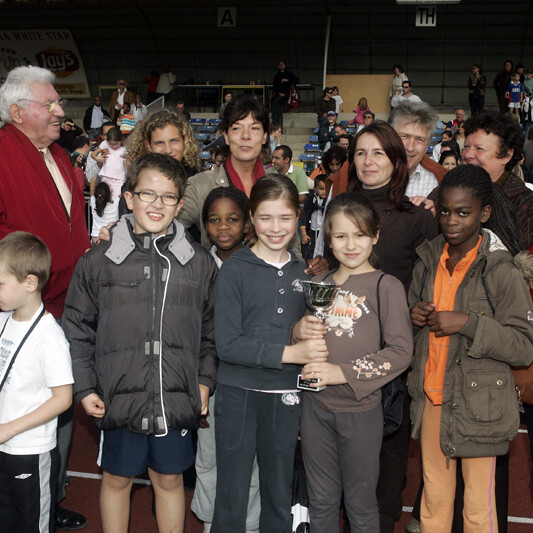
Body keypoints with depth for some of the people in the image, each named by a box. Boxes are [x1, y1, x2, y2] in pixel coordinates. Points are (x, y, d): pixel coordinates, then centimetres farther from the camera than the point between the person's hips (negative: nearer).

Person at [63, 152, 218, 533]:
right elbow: (78, 329, 1)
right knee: (117, 479, 16)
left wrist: (205, 381, 2)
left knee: (170, 479, 17)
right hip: (119, 398, 0)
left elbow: (211, 329, 8)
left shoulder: (200, 263, 1)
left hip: (177, 399, 1)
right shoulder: (98, 261, -2)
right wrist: (85, 388, -3)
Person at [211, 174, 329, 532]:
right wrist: (289, 353, -18)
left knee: (279, 498, 14)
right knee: (232, 497, 7)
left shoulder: (303, 272, 8)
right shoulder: (235, 269, -6)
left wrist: (310, 332, -1)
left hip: (285, 397, 4)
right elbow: (227, 344, -14)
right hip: (238, 394, -3)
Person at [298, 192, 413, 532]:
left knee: (361, 505, 12)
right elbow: (306, 332, 17)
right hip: (316, 405, 5)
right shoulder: (321, 283, 8)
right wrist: (299, 333, -7)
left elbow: (401, 351, -14)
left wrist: (344, 372, -21)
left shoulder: (386, 286, -9)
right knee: (321, 501, 17)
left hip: (361, 410, -4)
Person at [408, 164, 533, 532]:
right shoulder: (428, 260, 4)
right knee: (434, 495, 17)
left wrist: (468, 323, -23)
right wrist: (414, 315, -3)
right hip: (431, 398, 5)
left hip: (478, 404, -5)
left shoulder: (501, 271, -13)